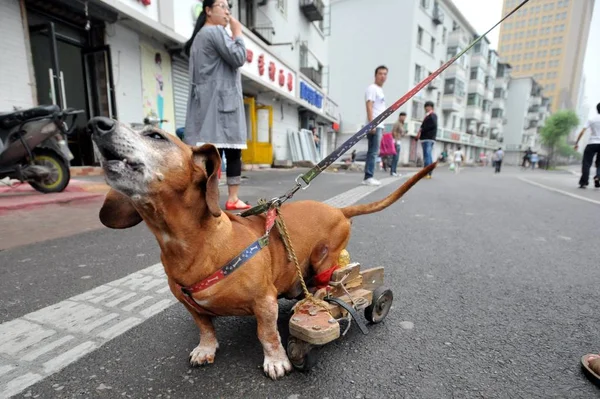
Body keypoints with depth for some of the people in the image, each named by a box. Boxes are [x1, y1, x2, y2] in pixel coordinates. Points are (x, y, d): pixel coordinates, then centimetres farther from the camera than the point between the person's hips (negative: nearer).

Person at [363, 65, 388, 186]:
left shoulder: (380, 90, 23)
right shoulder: (372, 88, -5)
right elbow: (369, 106, -16)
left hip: (379, 125, 10)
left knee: (374, 152, 8)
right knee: (373, 152, -12)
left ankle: (368, 177, 11)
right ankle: (368, 177, -11)